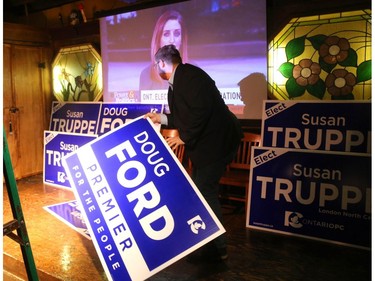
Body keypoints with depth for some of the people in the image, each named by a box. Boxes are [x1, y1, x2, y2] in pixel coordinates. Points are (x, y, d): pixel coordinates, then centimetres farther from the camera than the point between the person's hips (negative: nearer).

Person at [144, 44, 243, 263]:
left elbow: (201, 111, -26)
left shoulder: (189, 75, -15)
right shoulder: (177, 82, 16)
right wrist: (161, 118, 24)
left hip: (216, 140, -11)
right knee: (199, 189, 16)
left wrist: (185, 137, -18)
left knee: (206, 191, -9)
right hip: (205, 142, 11)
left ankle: (218, 248, 4)